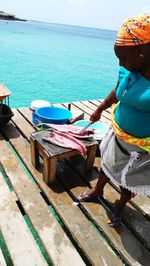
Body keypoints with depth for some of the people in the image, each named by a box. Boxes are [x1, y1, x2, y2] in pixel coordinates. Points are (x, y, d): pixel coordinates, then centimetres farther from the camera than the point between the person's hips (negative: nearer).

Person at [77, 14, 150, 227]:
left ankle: (119, 206, 48)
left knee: (129, 180, 18)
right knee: (107, 164, 25)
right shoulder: (127, 72, -10)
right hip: (118, 136, 5)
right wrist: (98, 111, 23)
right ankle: (98, 190, 54)